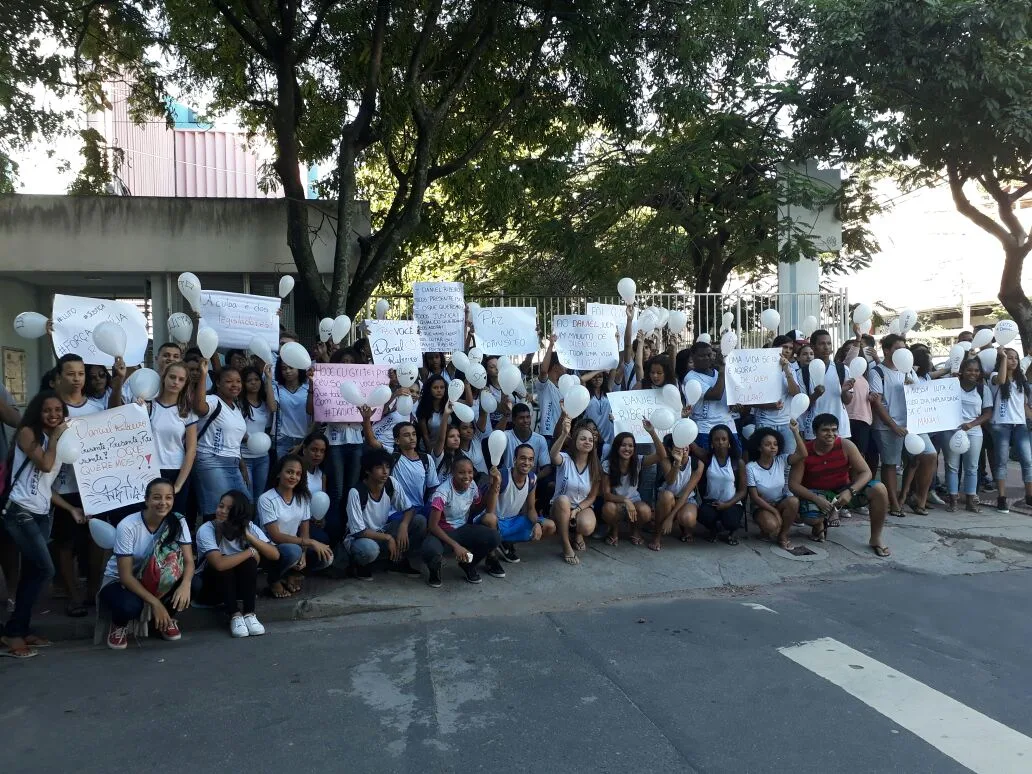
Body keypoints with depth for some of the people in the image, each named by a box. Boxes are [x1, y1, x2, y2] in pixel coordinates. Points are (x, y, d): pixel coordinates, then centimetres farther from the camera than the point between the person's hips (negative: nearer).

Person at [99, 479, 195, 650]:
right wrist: (155, 602, -32)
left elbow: (188, 561, -18)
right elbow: (125, 575, -25)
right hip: (120, 581, -2)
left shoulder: (178, 522, -15)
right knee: (129, 606, -36)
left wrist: (185, 583, -41)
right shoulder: (127, 526, -25)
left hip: (155, 581, 3)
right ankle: (120, 623, 2)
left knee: (182, 594, -30)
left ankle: (167, 618, 3)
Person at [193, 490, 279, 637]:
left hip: (238, 584, 3)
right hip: (208, 584, -3)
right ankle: (234, 615, -28)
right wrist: (251, 552, -26)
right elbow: (219, 564, -37)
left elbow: (275, 555, -20)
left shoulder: (249, 527, -11)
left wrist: (249, 536, -29)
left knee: (249, 561, -26)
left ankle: (249, 614, -26)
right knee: (224, 563, -31)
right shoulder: (206, 530, -22)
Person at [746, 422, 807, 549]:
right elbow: (754, 497, -14)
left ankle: (783, 535, -10)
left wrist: (795, 432, -27)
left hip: (782, 503, 4)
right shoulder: (751, 468, -15)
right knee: (772, 526, -35)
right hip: (762, 506, -4)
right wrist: (775, 511, -21)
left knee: (794, 501, -31)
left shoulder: (781, 460, -6)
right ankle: (766, 529, 6)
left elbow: (802, 455, -23)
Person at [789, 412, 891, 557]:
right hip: (817, 493, -2)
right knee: (811, 518, -35)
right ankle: (820, 523, 9)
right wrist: (816, 499, -29)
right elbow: (793, 484, -15)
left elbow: (866, 472, -12)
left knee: (879, 489, -22)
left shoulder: (846, 445, -14)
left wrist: (850, 491, -29)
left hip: (843, 490, 2)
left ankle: (876, 538, -4)